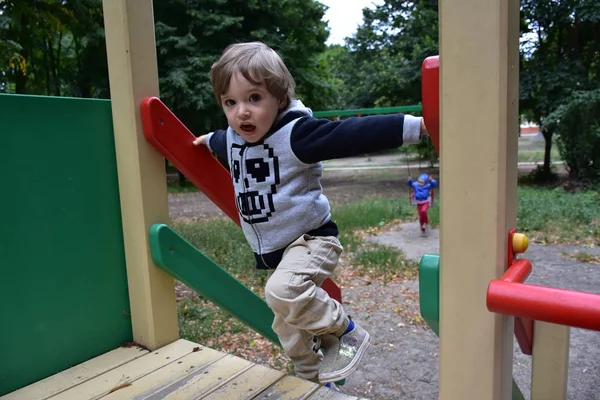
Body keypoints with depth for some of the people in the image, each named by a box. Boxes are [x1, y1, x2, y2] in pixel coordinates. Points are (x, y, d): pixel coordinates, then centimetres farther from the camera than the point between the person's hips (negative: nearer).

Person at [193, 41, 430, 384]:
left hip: (310, 239, -8)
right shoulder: (232, 138, 1)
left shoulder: (296, 132, -21)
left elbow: (354, 134, -31)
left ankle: (347, 333, -8)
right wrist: (209, 140, 47)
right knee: (289, 332, 15)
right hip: (271, 251, 8)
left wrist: (414, 126, -38)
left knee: (283, 292, -34)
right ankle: (315, 382, 39)